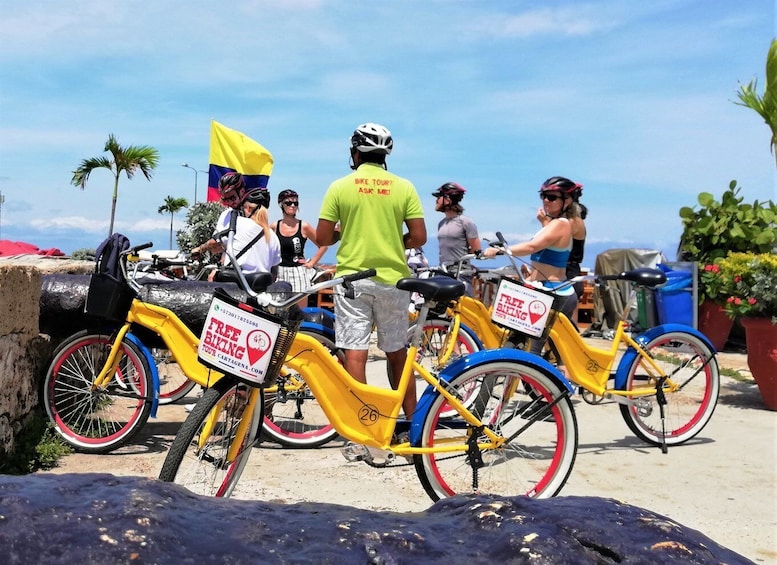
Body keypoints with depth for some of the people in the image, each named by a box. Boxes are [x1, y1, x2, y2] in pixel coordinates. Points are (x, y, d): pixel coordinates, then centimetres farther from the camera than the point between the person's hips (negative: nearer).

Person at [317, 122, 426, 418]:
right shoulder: (404, 187, -1)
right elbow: (418, 237, -3)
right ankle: (412, 420, 24)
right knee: (397, 354, 14)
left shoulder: (340, 186, -2)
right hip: (392, 279, 2)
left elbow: (323, 238, -3)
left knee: (355, 353, 1)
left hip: (352, 278, -1)